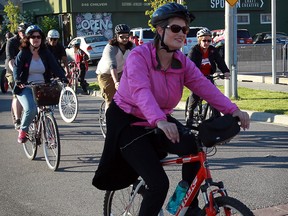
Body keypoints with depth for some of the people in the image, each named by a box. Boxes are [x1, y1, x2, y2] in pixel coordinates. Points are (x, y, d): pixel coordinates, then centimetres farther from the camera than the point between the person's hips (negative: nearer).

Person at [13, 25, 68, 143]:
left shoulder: (46, 53, 5)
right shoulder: (23, 54, -1)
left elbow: (55, 67, -6)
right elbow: (16, 68, -13)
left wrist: (64, 79, -23)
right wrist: (18, 81, -33)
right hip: (26, 88, -3)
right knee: (31, 109, -25)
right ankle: (23, 131, 0)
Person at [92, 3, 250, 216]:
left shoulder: (182, 62, -2)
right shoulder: (139, 56, -21)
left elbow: (204, 86, -14)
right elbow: (141, 92, -37)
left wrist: (233, 109, -29)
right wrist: (159, 121, -54)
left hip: (159, 122, 6)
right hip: (128, 122, -5)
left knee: (193, 146, -23)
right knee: (159, 184, -19)